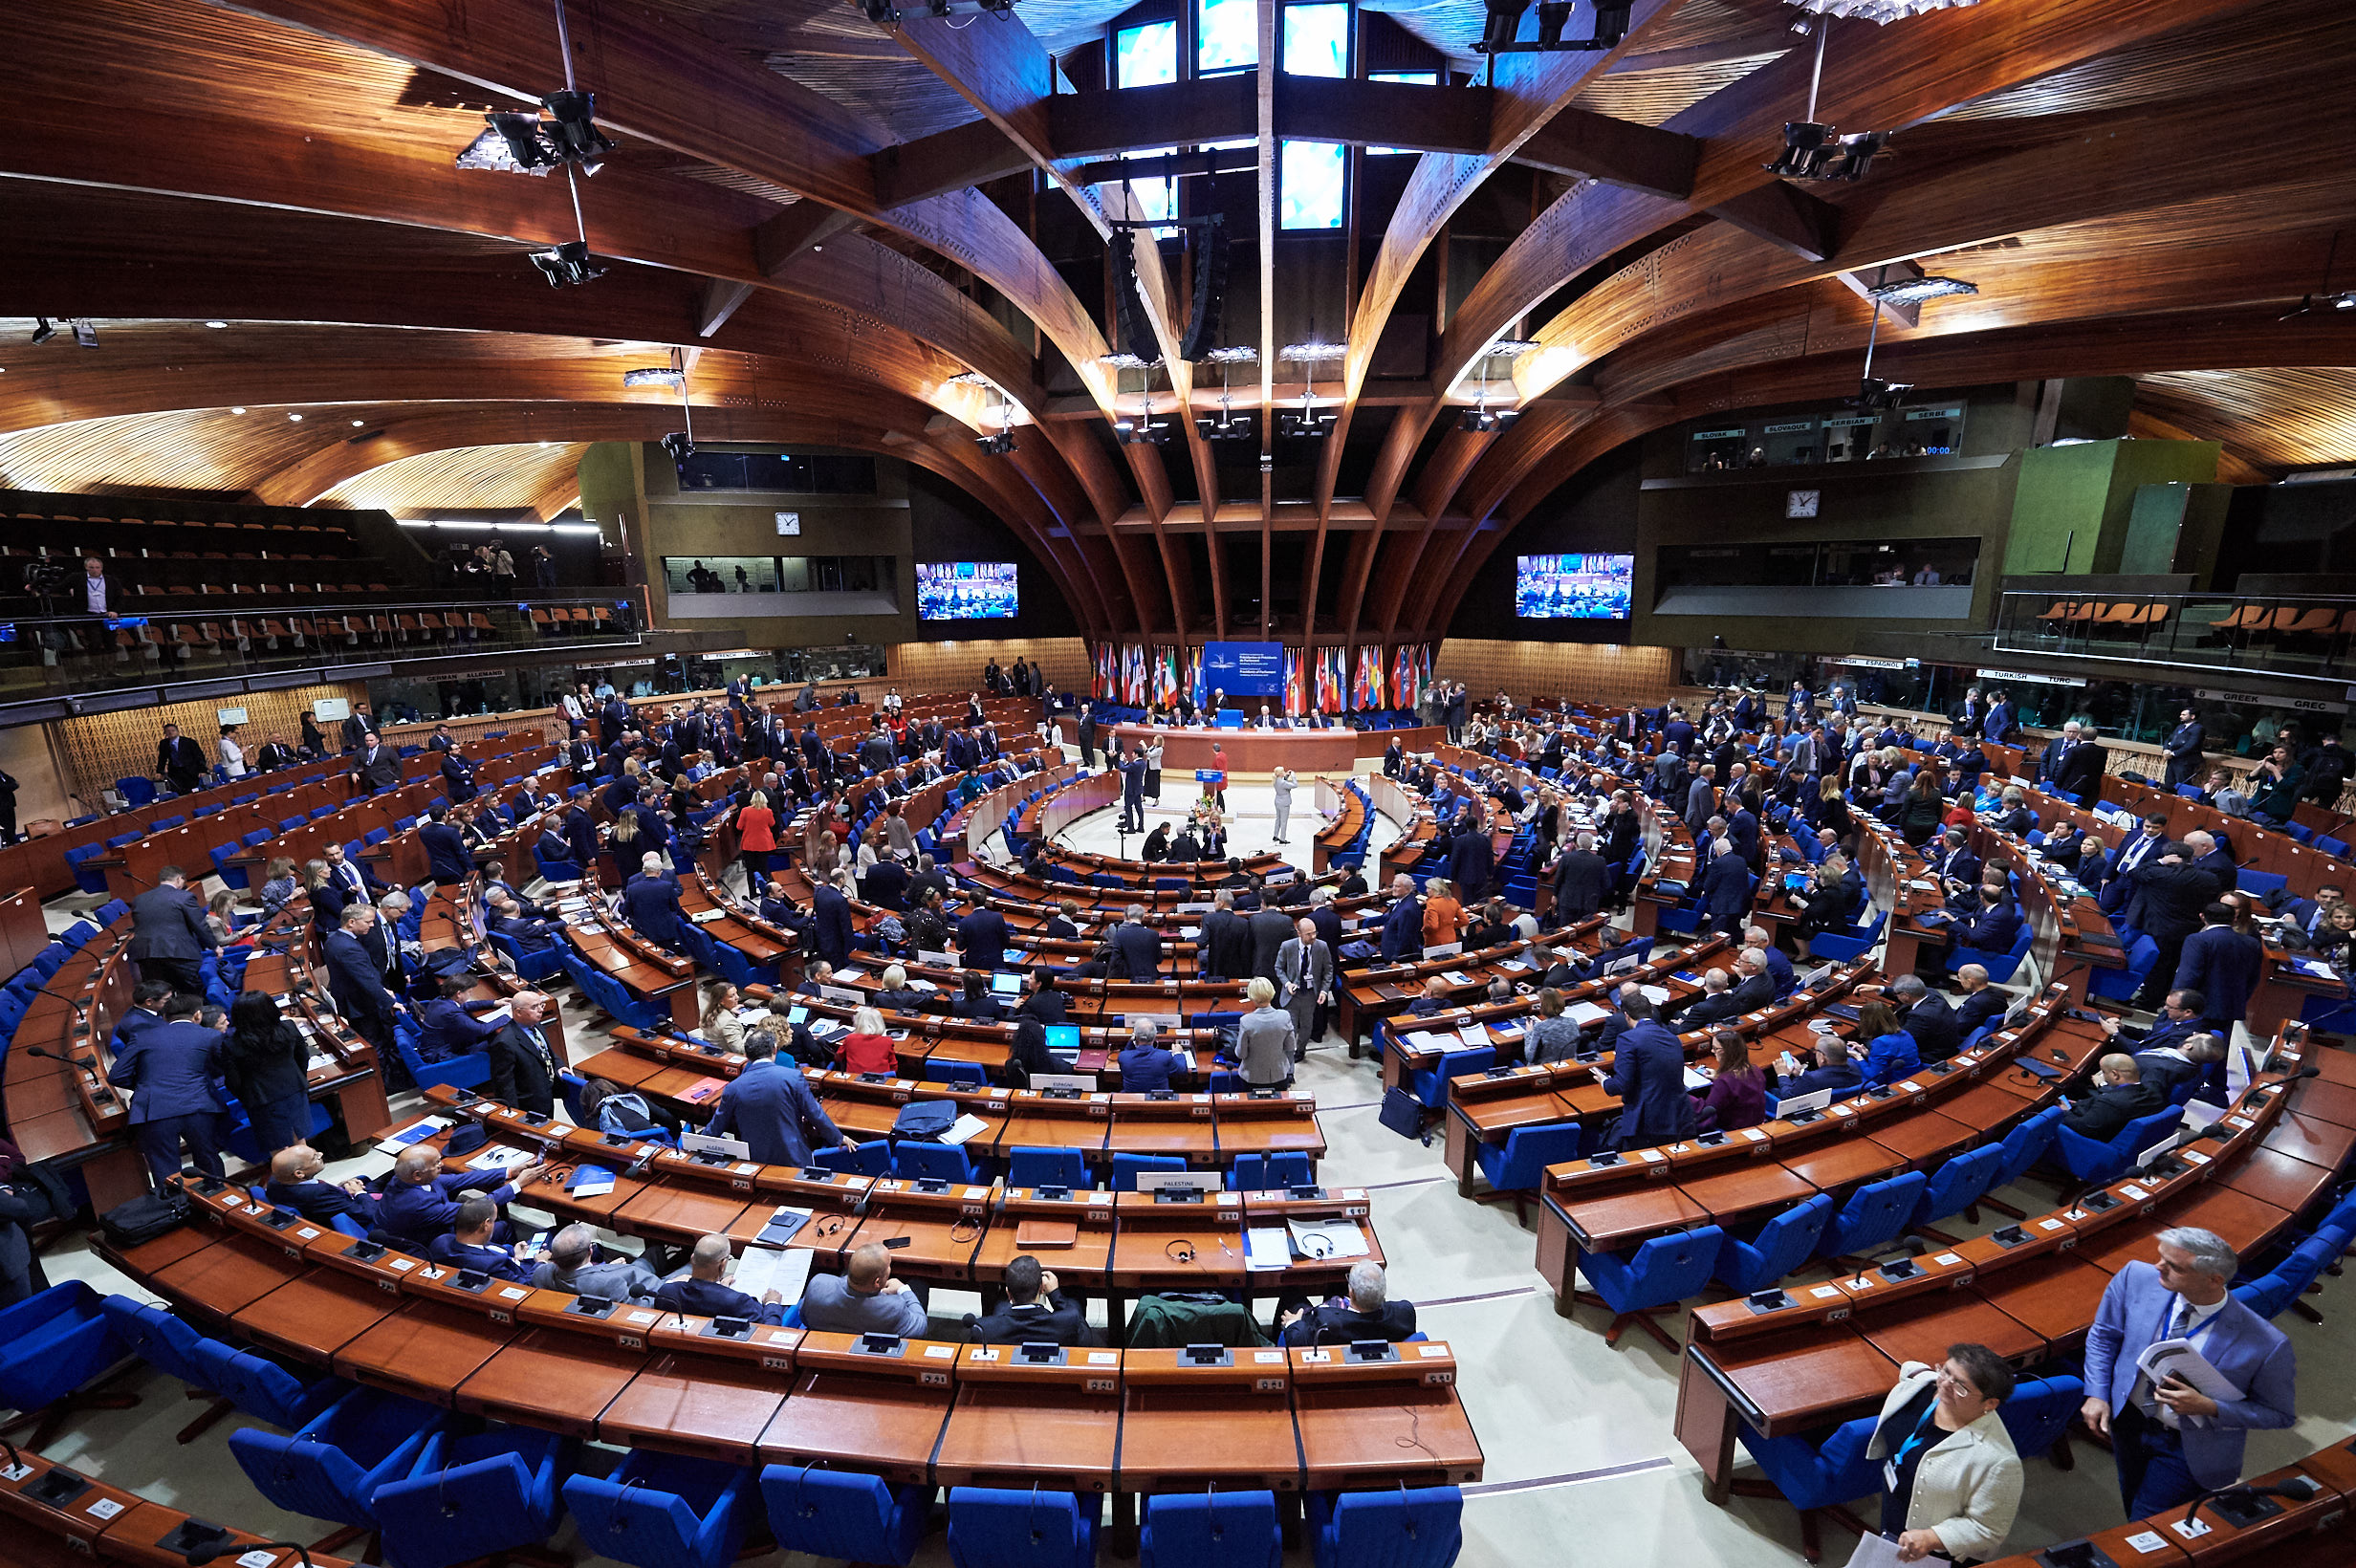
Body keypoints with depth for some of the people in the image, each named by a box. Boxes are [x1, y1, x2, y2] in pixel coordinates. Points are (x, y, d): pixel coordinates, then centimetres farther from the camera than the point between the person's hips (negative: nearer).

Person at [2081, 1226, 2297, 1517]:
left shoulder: (2266, 1345, -28)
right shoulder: (2136, 1277, -20)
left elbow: (2280, 1415, -12)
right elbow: (2103, 1335, -4)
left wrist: (2209, 1408, -27)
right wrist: (2097, 1394, -10)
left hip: (2189, 1447, -3)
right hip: (2128, 1421, 3)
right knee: (2132, 1502, 27)